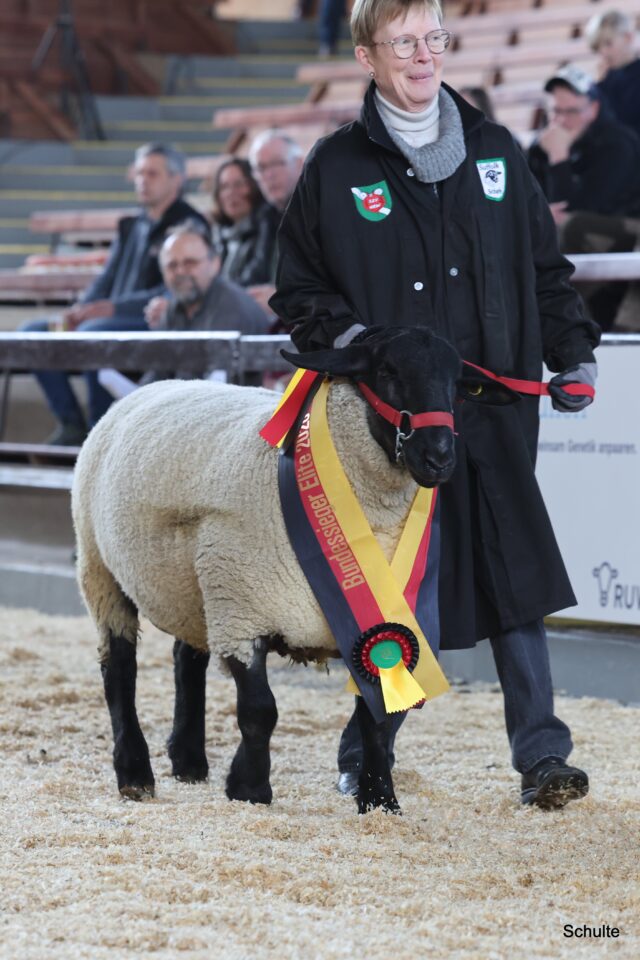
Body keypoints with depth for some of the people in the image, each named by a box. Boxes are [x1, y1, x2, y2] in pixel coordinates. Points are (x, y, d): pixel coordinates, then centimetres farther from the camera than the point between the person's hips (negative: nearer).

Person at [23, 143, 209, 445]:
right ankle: (71, 425, -7)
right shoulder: (131, 227, 21)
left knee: (92, 332, -36)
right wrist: (82, 307, -2)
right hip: (115, 321, 9)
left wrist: (114, 307, -23)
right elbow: (107, 279, 22)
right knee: (33, 333, -4)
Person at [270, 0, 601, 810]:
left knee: (515, 572, -3)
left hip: (496, 405, 2)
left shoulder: (494, 153, 11)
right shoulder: (337, 168, 4)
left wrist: (572, 352, 11)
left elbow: (543, 265, 18)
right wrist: (342, 334, -9)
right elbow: (298, 286, 8)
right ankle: (363, 758, 15)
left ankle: (541, 756, 2)